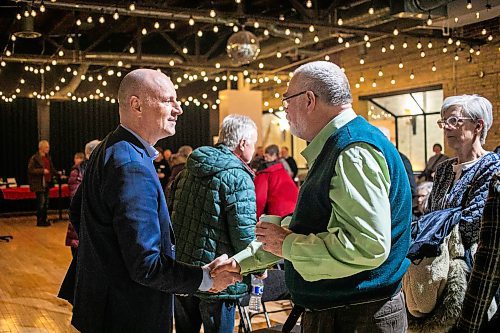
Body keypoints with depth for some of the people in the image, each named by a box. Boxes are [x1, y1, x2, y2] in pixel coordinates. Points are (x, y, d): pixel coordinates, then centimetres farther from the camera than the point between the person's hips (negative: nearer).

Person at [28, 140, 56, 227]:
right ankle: (39, 221, 1)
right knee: (41, 202, -8)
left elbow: (52, 169, 22)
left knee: (46, 202, 10)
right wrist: (42, 171, -20)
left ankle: (44, 220, 19)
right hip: (39, 184, -7)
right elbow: (30, 170, -15)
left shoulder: (48, 157, 13)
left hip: (47, 183, 7)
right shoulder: (34, 158, -9)